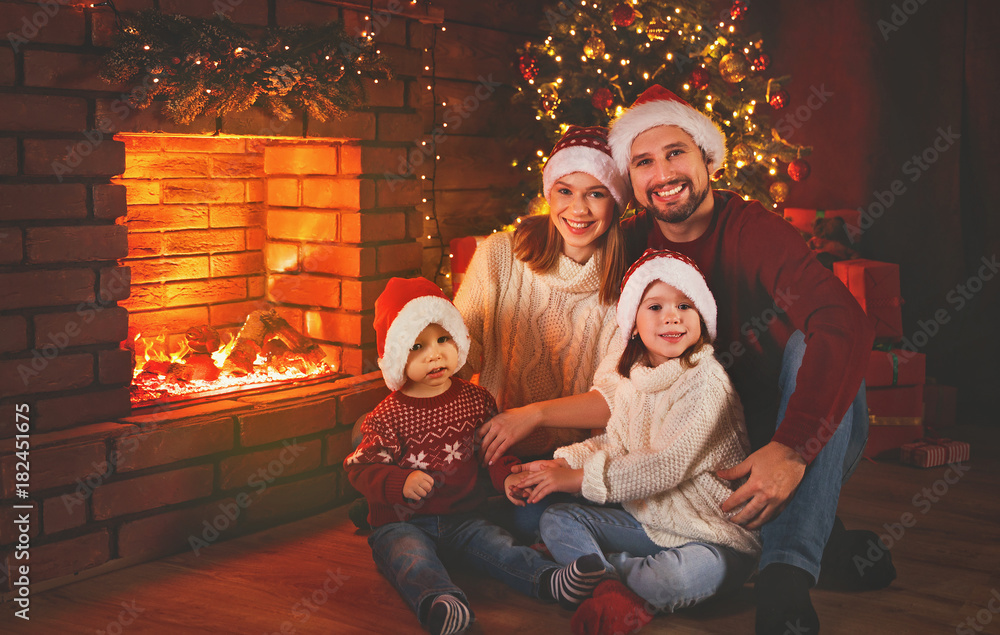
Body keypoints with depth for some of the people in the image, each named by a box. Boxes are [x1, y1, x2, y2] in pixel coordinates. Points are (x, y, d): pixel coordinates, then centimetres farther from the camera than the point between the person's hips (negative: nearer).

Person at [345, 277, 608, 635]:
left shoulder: (475, 400, 6)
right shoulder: (388, 416, -6)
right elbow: (362, 469, -8)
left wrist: (507, 477, -6)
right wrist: (402, 483, -26)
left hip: (461, 517, 4)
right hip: (403, 522, -4)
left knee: (499, 547, -20)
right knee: (412, 558, -33)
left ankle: (552, 581, -39)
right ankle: (440, 606, -60)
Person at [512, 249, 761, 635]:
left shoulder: (706, 381, -18)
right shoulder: (628, 377, 7)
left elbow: (668, 467, -24)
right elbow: (612, 444, 9)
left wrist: (577, 479, -22)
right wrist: (561, 465, -11)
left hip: (714, 534, -7)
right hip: (646, 521, 7)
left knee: (699, 570, -38)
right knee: (556, 520, -3)